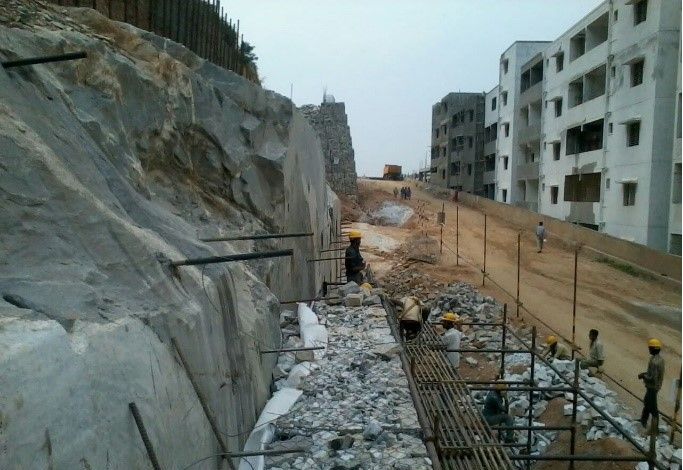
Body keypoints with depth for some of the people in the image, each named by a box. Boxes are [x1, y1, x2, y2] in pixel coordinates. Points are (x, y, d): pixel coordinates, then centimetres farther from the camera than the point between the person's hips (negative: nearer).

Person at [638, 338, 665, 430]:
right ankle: (643, 421, 39)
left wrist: (643, 376, -13)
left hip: (652, 387, -10)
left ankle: (655, 427, 13)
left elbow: (652, 378, -29)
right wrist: (645, 373, 8)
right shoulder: (660, 359, 1)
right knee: (646, 403, 24)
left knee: (652, 408, 3)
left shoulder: (654, 362, -29)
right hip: (656, 385, 10)